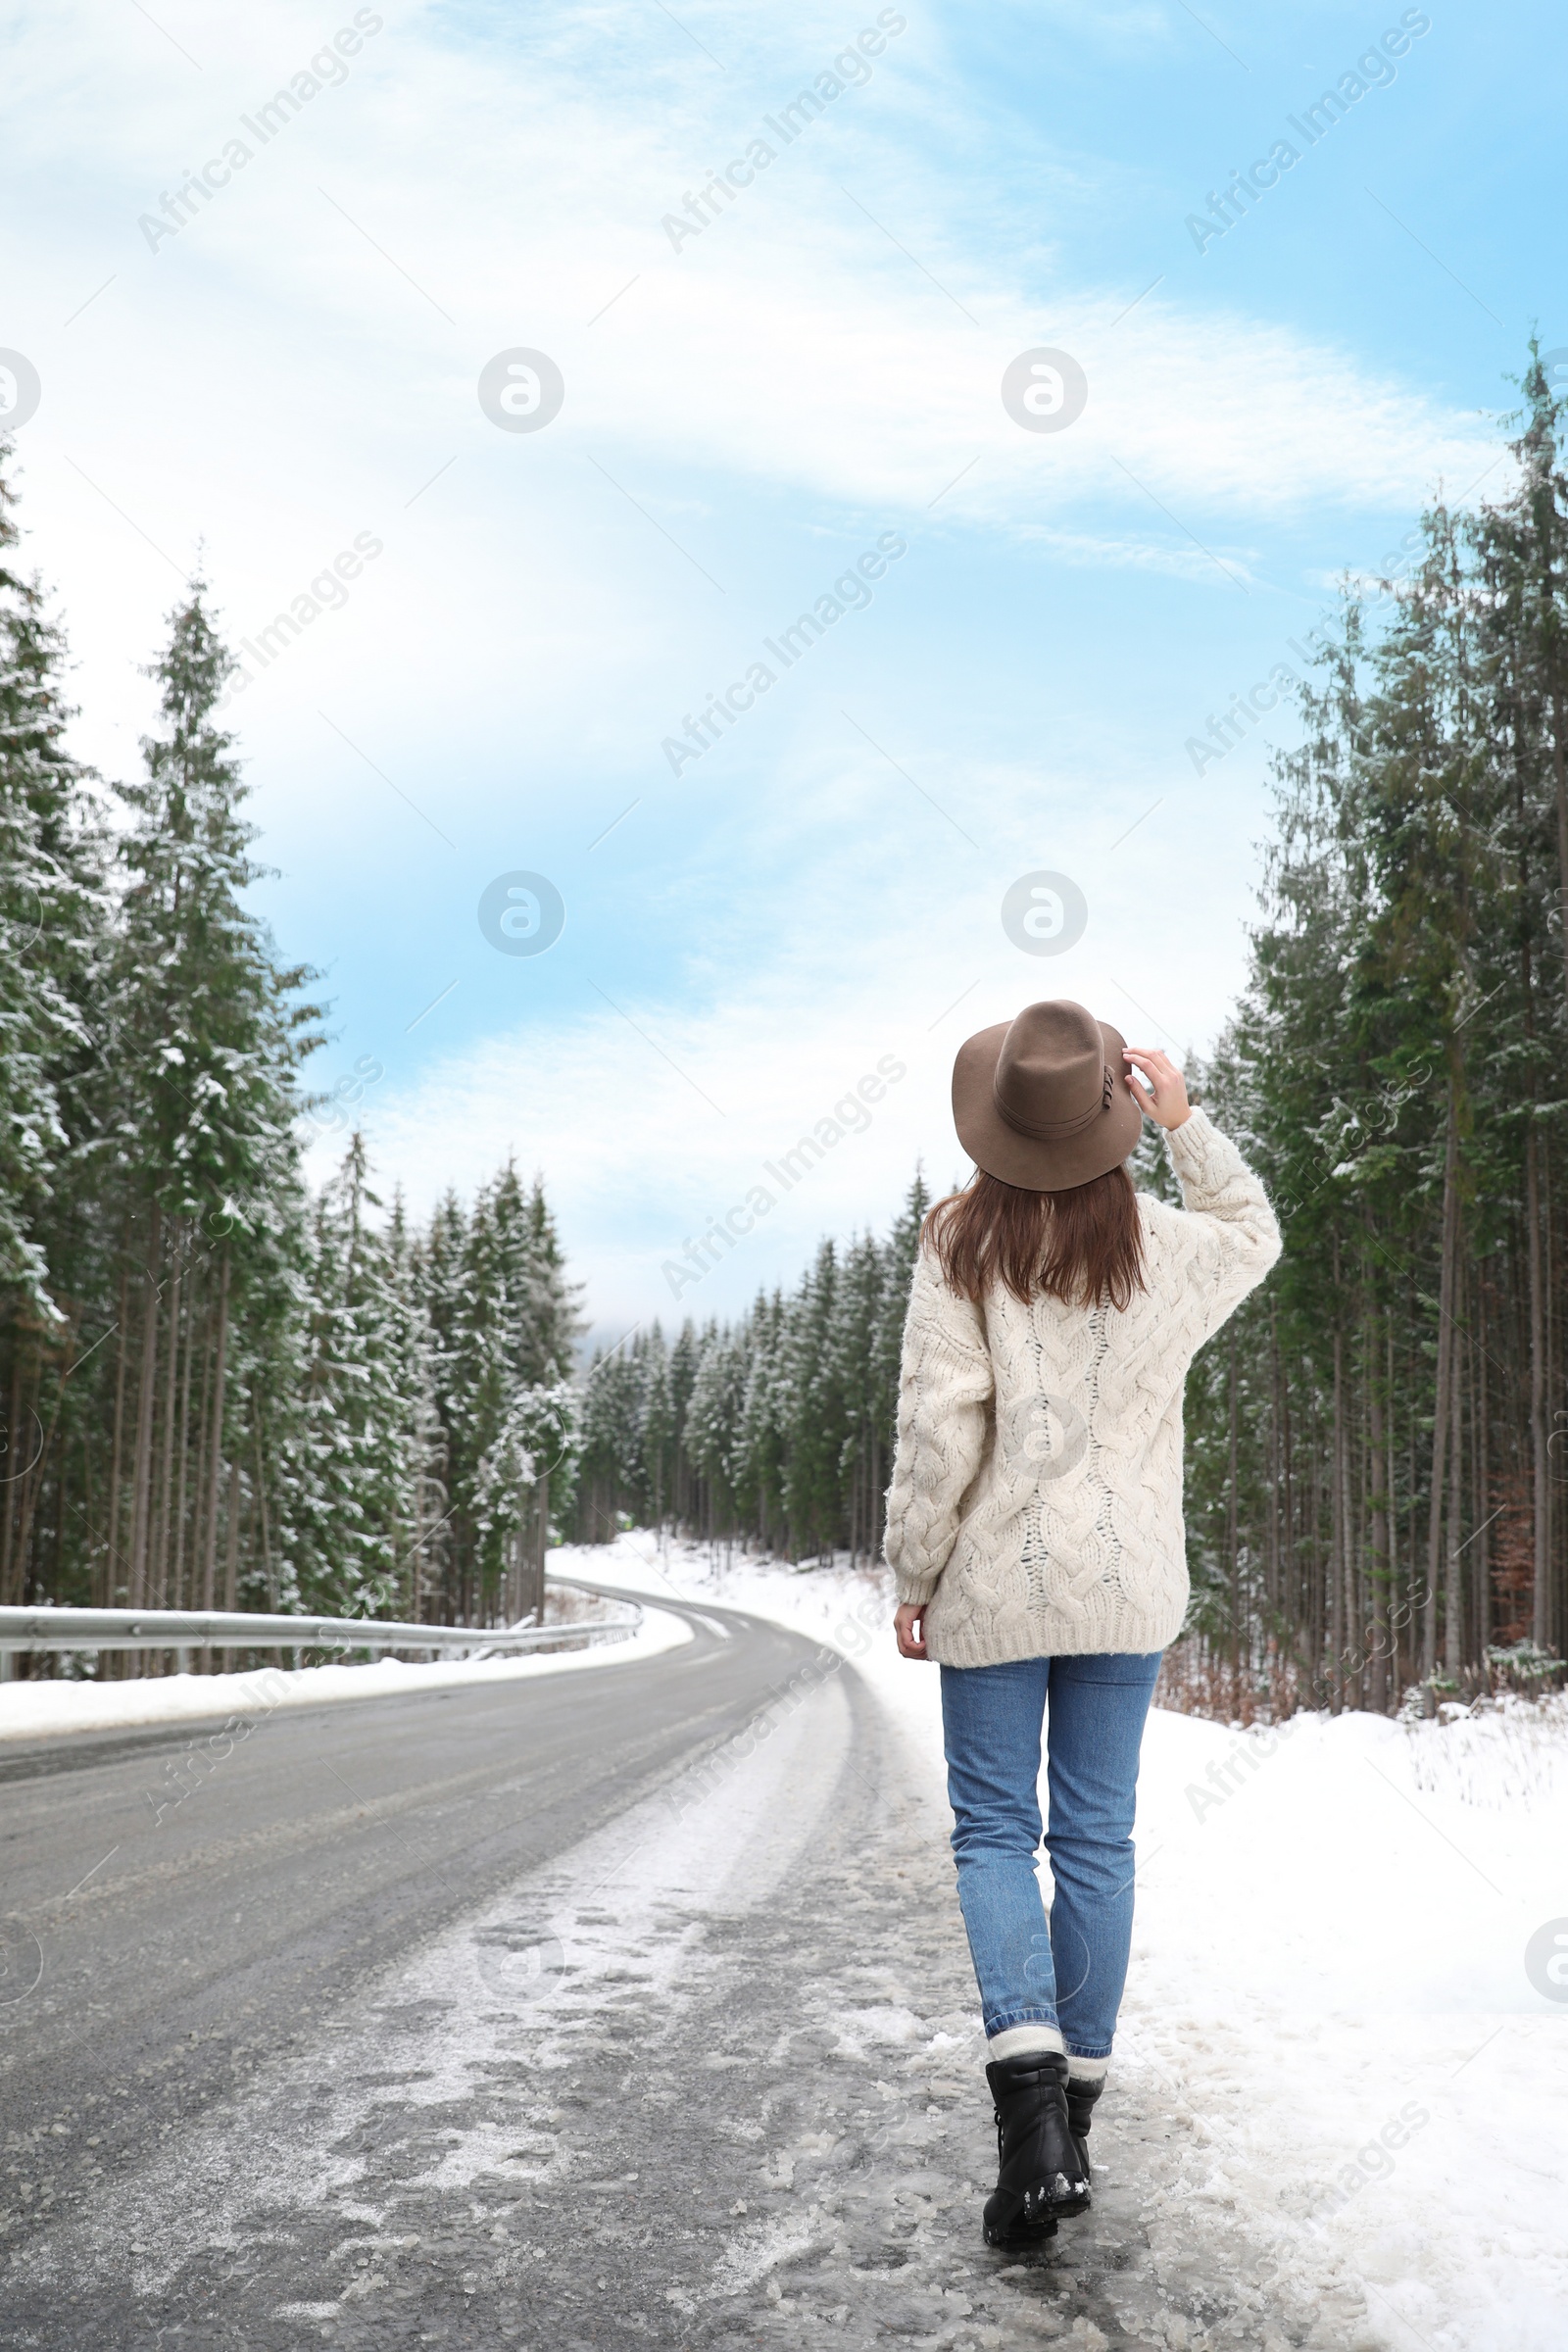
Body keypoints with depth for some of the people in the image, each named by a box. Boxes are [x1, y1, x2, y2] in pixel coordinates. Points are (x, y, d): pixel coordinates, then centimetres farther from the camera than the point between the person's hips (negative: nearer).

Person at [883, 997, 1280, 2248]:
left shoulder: (960, 1246, -10)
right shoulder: (1167, 1248, -2)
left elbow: (936, 1428, -12)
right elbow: (1257, 1232, 23)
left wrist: (913, 1577, -2)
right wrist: (1185, 1120, 17)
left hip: (994, 1583, -2)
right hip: (1127, 1587, 2)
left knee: (993, 1830, 6)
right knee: (1098, 1836, 10)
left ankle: (1030, 2077, -13)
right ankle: (1076, 2105, 18)